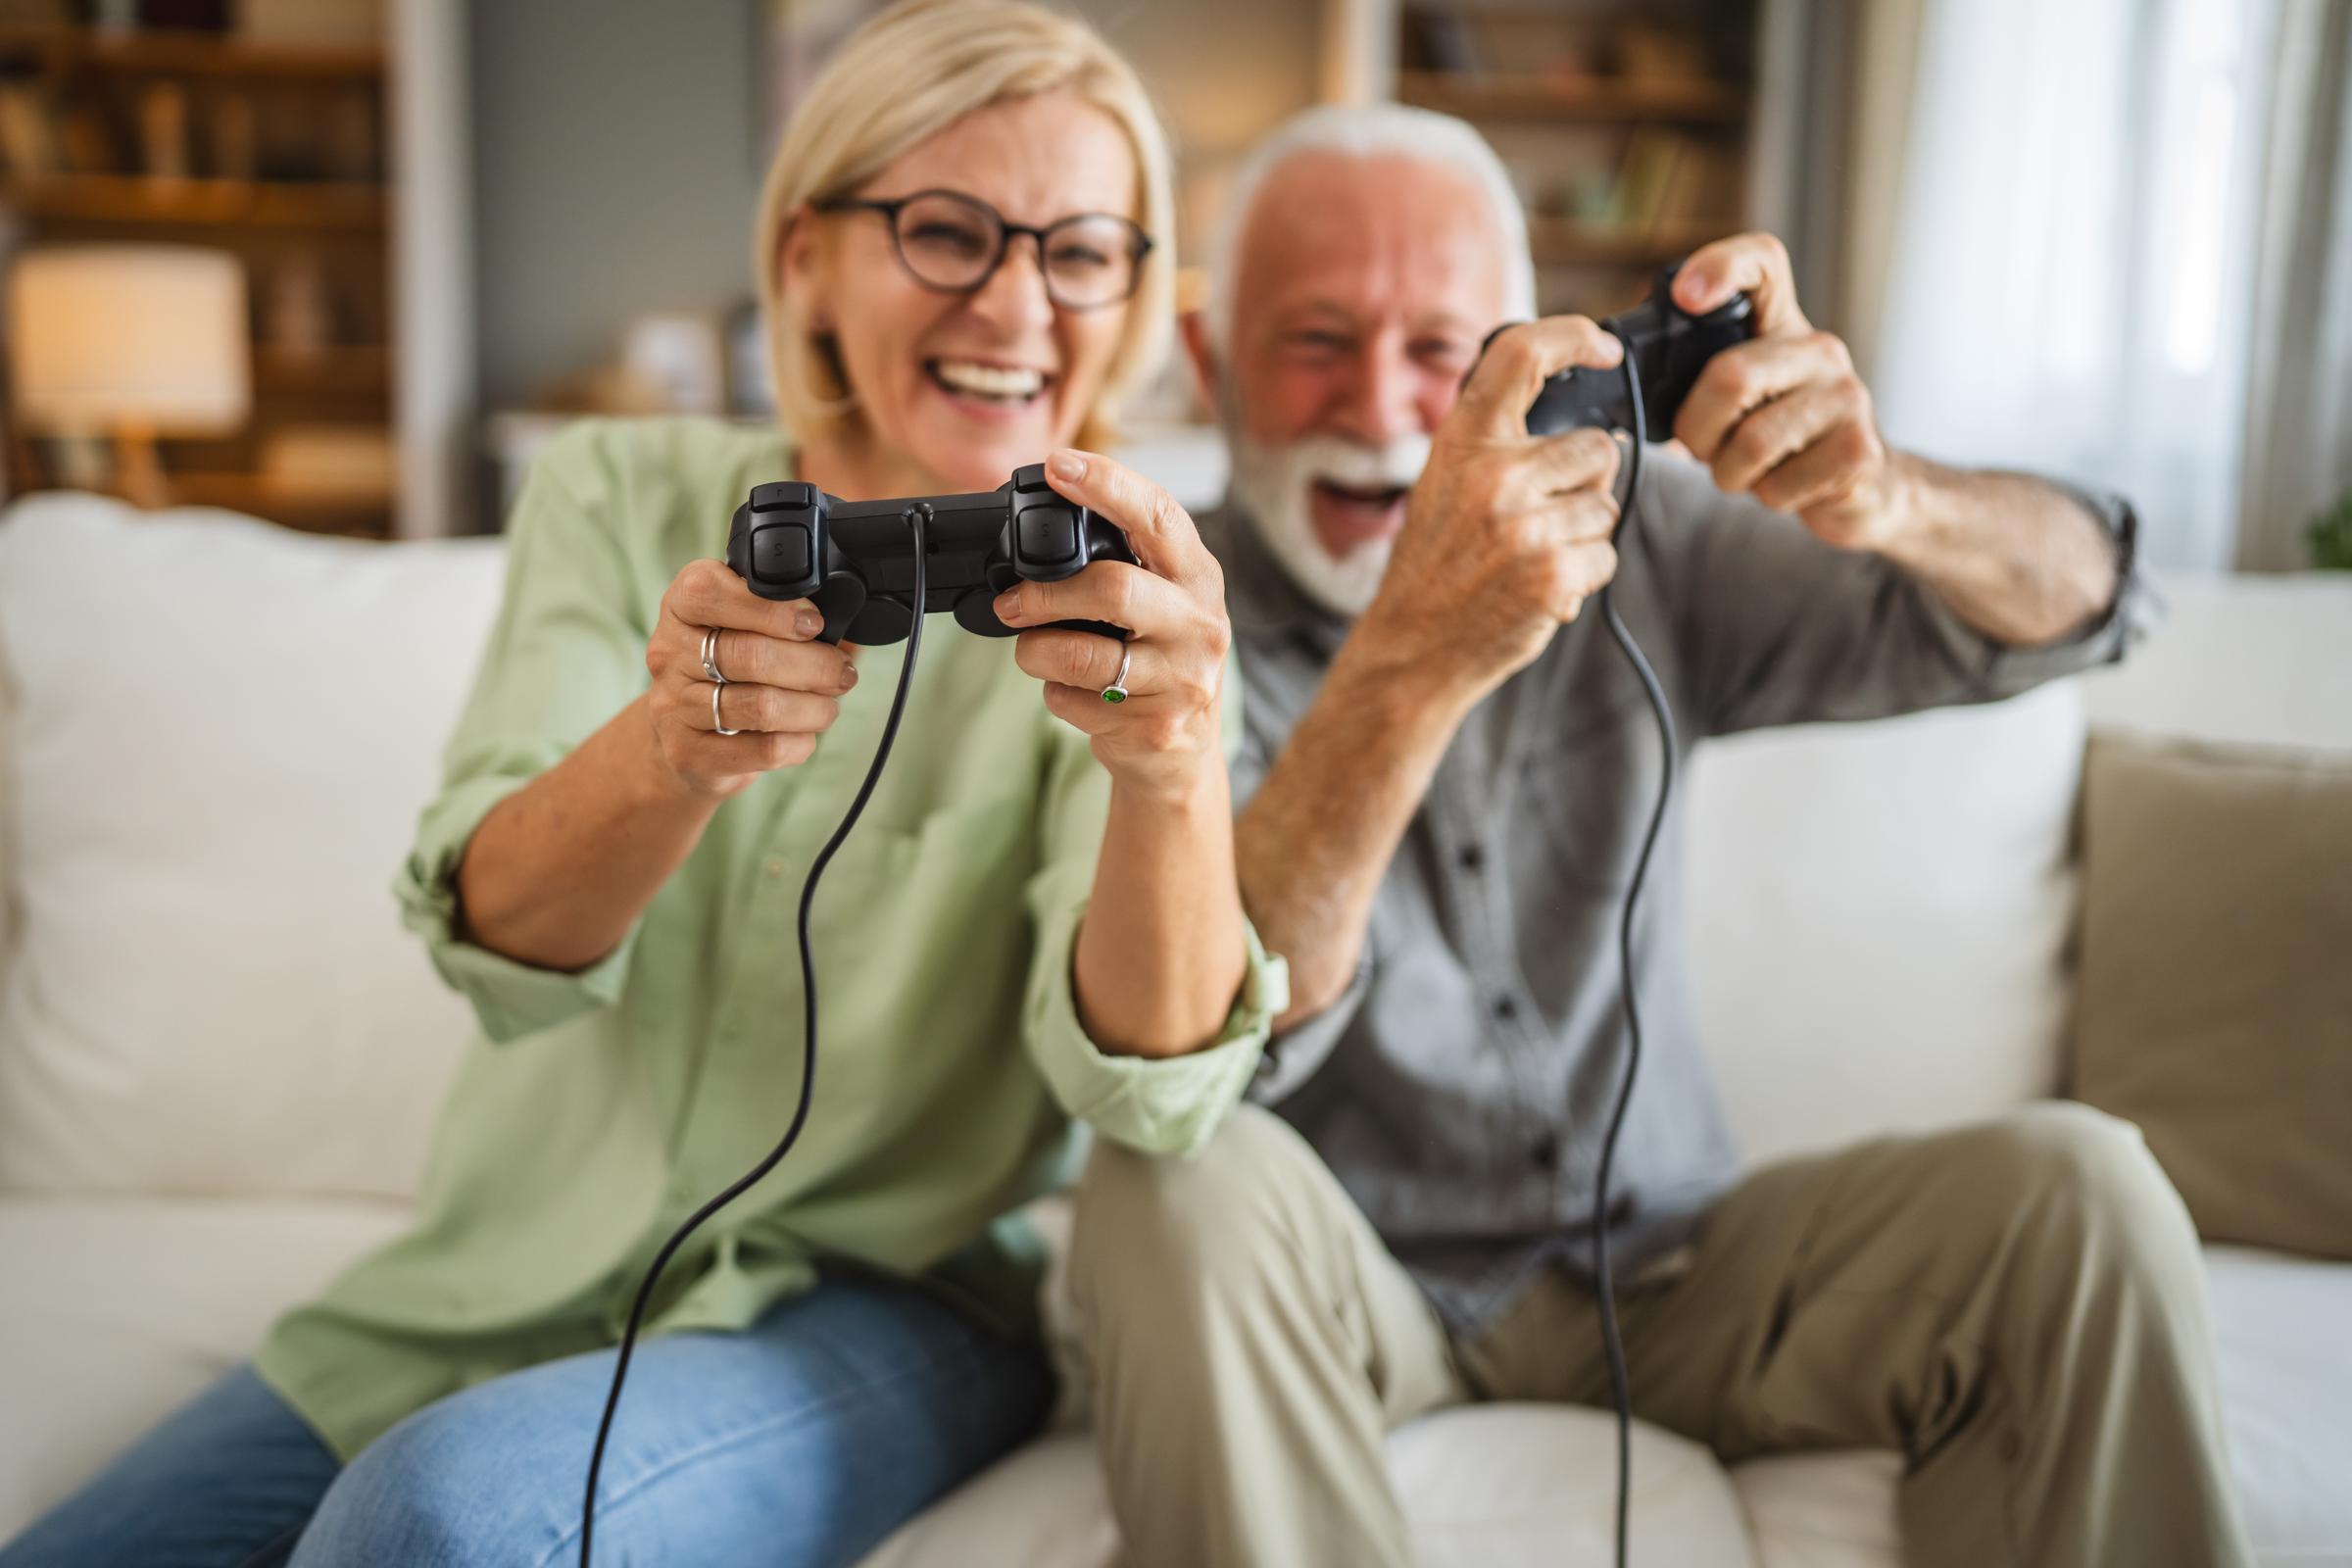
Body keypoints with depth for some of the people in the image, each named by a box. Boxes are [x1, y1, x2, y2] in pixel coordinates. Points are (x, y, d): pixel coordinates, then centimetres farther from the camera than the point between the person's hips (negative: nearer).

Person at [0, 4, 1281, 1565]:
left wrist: (1174, 771, -42)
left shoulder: (1116, 606, -8)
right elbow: (499, 945, -15)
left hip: (879, 1313, -3)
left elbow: (1149, 1092, -21)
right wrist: (670, 747, -38)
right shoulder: (626, 496, -1)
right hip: (508, 1281, 3)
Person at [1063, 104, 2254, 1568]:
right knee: (1184, 1190, -33)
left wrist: (1888, 498, -32)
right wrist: (1415, 661, -44)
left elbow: (2074, 604, -7)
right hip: (1350, 1295, -2)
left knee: (2077, 1187, -18)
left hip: (1667, 1272, 3)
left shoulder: (1636, 535, -3)